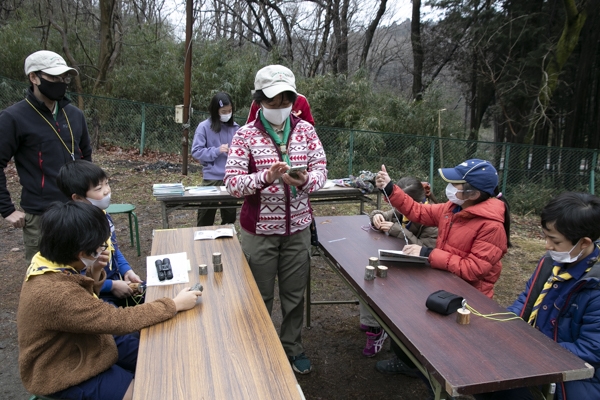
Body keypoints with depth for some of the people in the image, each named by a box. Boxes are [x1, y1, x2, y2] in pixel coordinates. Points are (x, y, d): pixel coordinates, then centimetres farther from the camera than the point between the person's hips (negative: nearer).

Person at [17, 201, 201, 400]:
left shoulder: (51, 262, -7)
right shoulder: (54, 293, -36)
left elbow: (83, 301, 11)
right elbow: (119, 320, -31)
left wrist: (94, 273, -9)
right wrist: (175, 304, -23)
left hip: (78, 347, 9)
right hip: (65, 374, -8)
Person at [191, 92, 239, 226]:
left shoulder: (235, 127, 1)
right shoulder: (204, 127, -8)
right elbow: (196, 151, -8)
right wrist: (217, 151, -18)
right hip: (212, 178, -3)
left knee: (230, 216, 16)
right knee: (206, 218, 9)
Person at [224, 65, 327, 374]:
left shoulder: (305, 130, 2)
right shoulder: (245, 135, -7)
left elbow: (321, 170, -1)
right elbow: (232, 182, -13)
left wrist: (306, 180, -23)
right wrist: (265, 178, -30)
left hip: (298, 227, 3)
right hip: (259, 229, -2)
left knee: (295, 293, 15)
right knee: (260, 296, 12)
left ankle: (292, 347, 35)